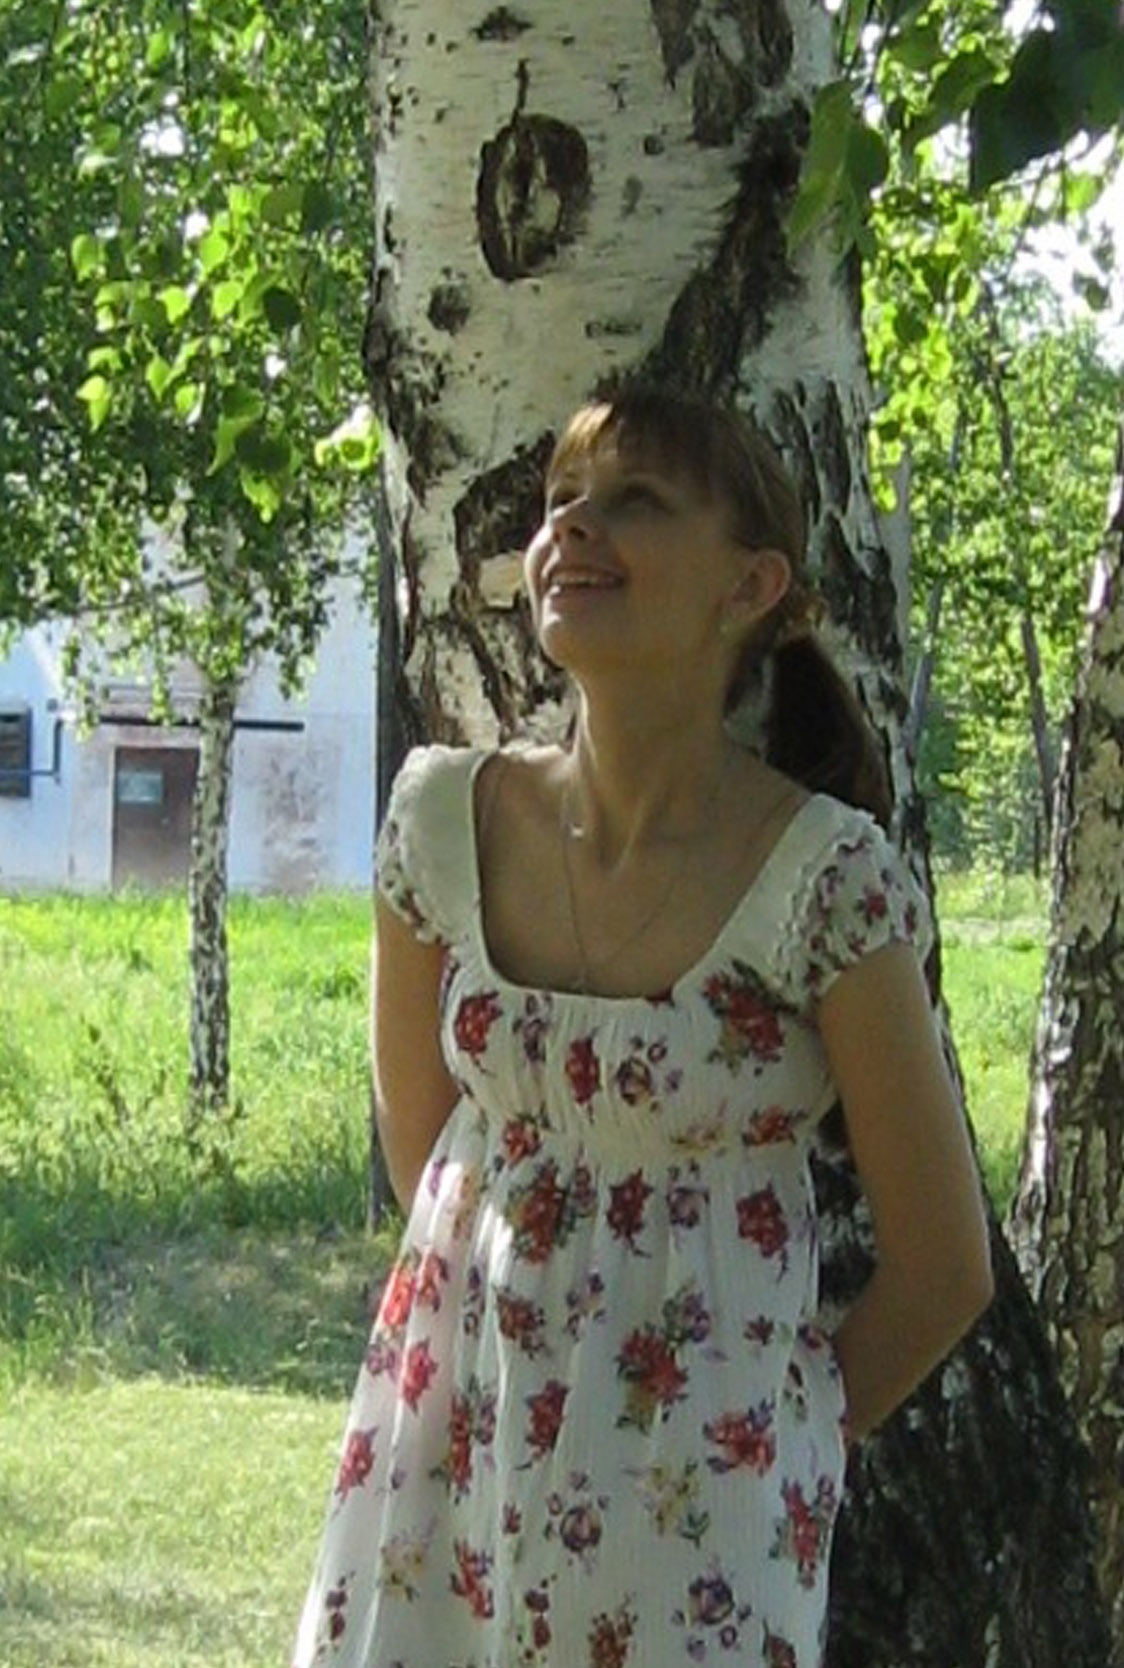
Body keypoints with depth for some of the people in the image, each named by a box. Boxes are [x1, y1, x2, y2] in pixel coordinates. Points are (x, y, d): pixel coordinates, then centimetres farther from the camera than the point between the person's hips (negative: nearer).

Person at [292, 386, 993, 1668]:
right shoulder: (450, 819, -5)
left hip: (692, 1481, -3)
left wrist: (773, 1452, 4)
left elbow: (940, 1271, -7)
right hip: (451, 1430, 4)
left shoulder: (827, 880, -16)